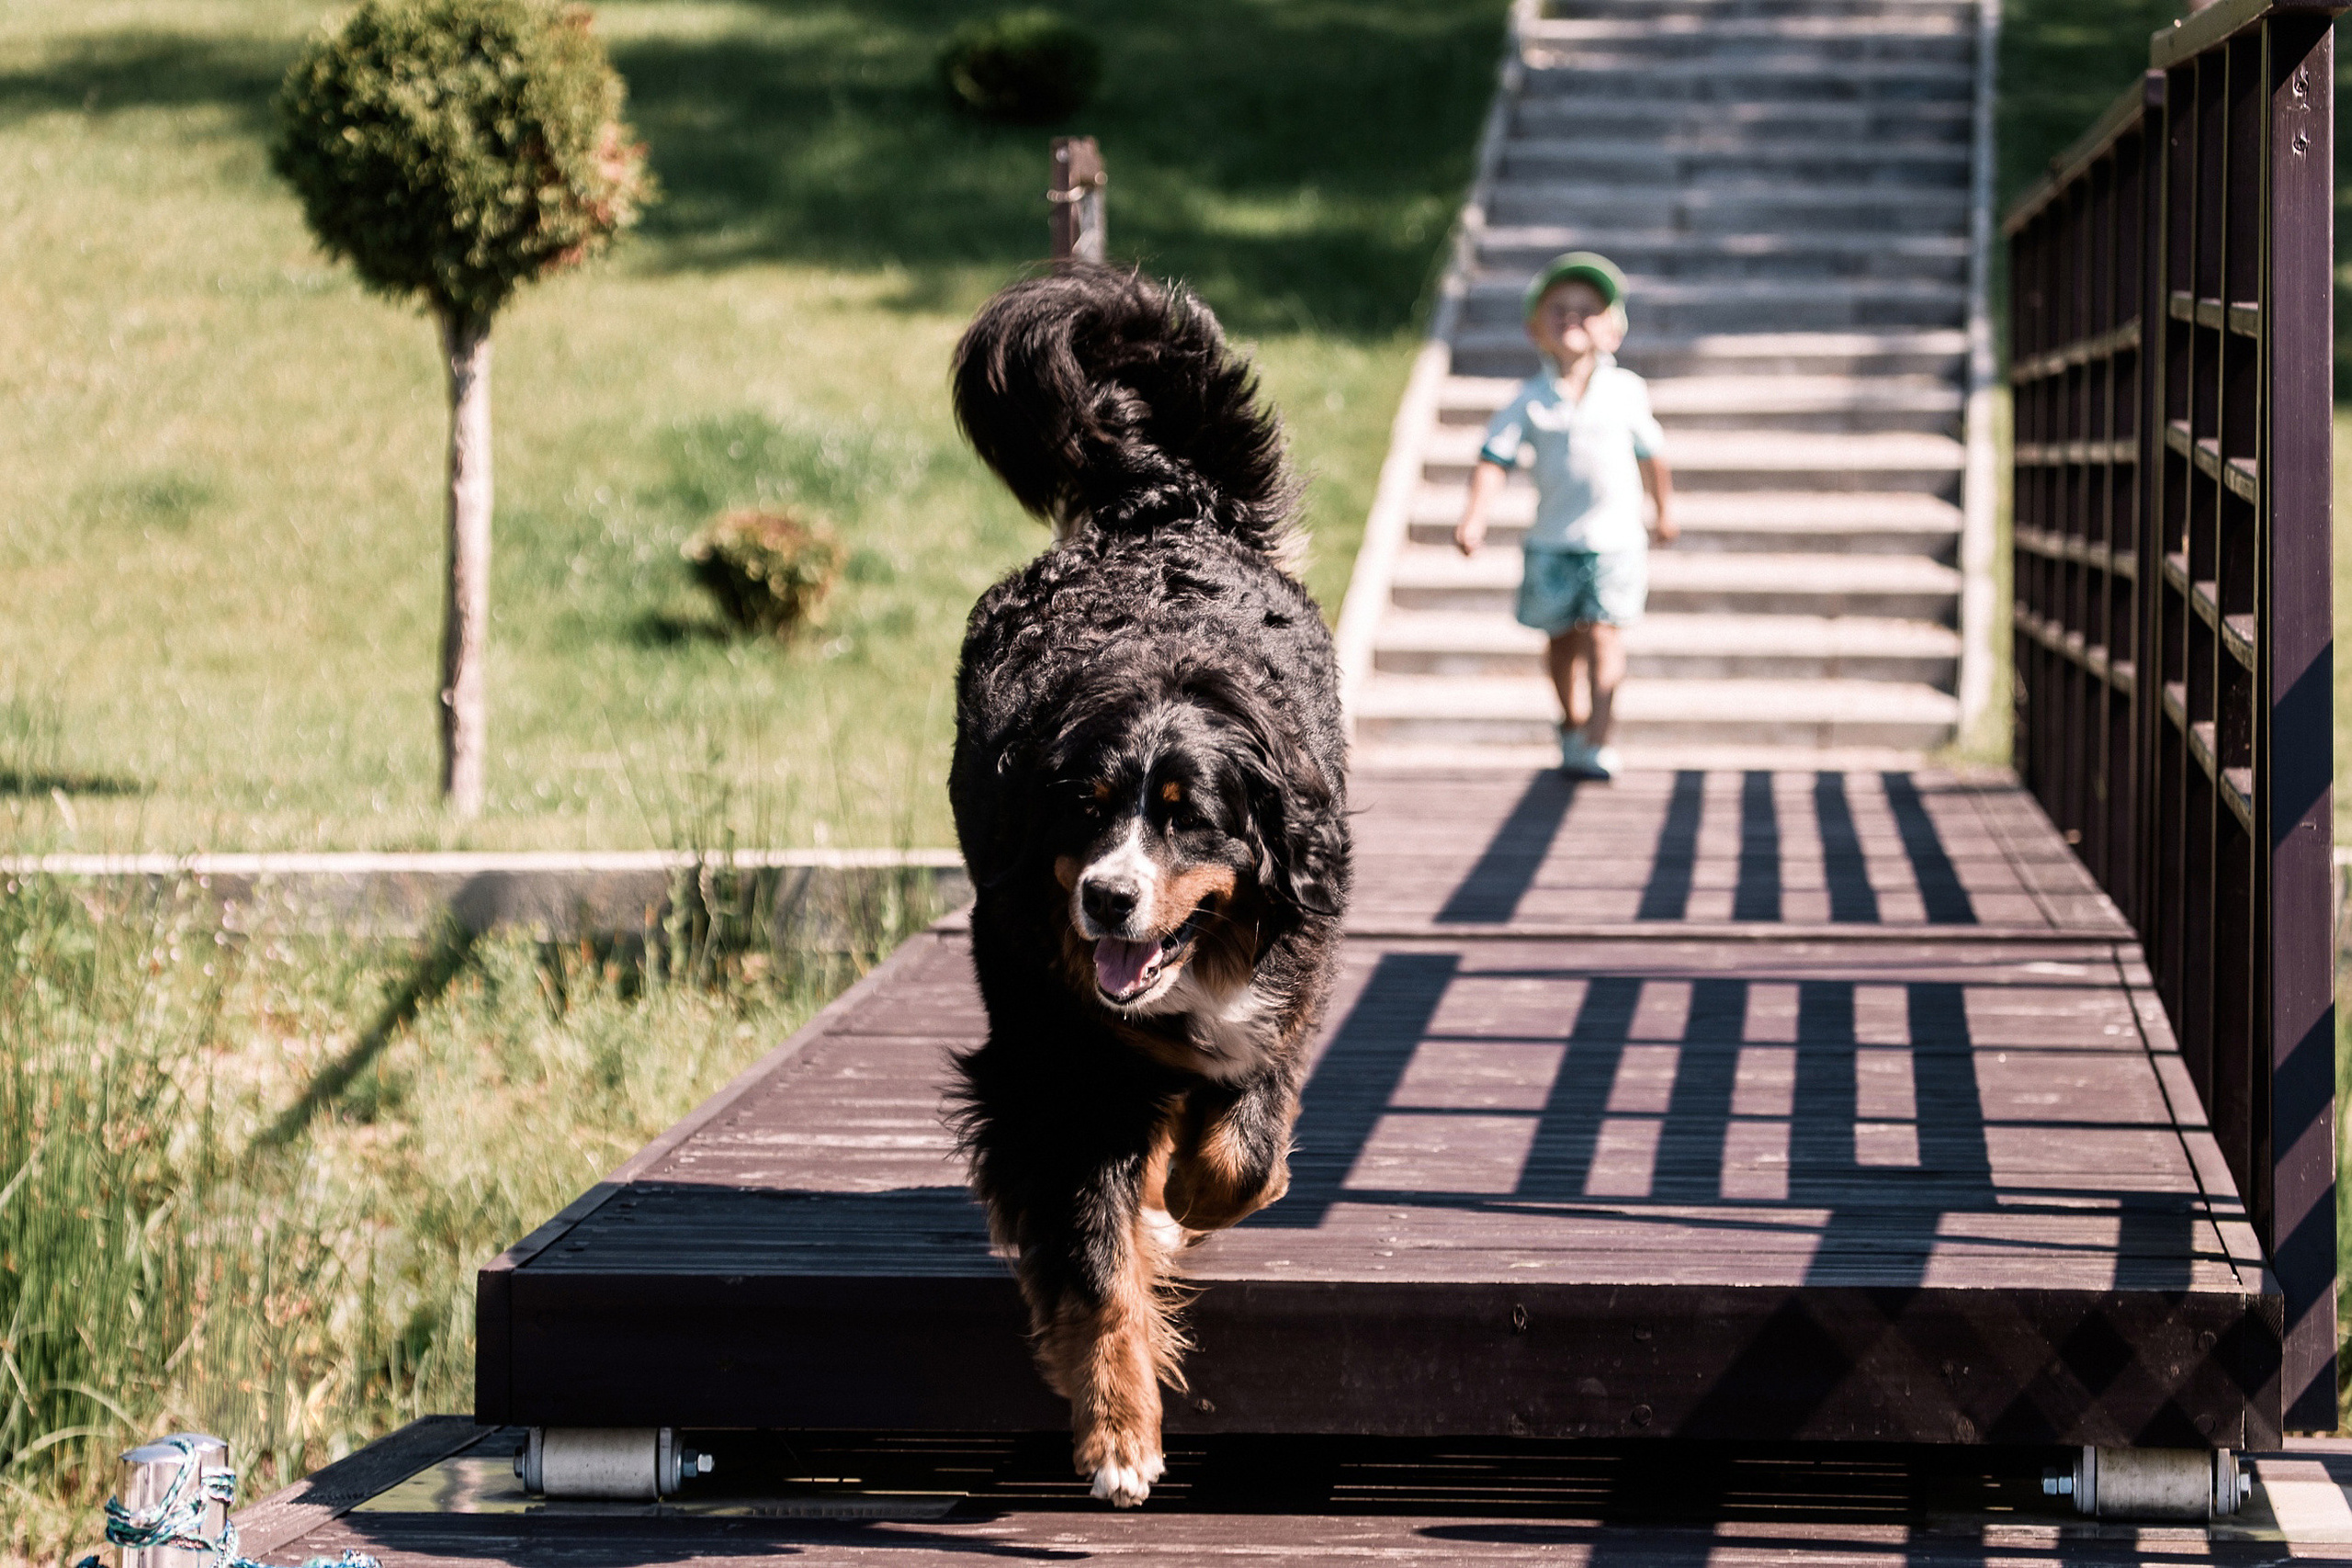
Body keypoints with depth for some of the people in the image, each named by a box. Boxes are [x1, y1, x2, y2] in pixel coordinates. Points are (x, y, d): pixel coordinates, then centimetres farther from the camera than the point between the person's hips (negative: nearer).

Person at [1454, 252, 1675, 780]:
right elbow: (1495, 457, -6)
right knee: (1562, 638, 13)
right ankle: (1572, 720, 36)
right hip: (1552, 540, 1)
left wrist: (1663, 510, 22)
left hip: (1616, 538, -1)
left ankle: (1595, 742, -13)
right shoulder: (1530, 399, -3)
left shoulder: (1626, 390, -1)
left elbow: (1650, 453, 12)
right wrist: (1475, 516, -19)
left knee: (1603, 636, -11)